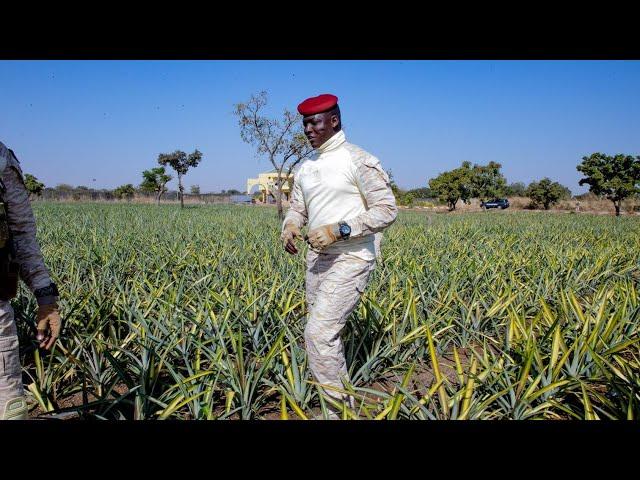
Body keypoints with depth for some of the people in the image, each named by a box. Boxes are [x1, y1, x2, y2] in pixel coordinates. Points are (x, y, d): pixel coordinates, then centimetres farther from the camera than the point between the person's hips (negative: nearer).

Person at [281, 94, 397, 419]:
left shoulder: (359, 160, -11)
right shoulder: (305, 167, 12)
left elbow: (387, 210, -14)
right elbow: (297, 207, 16)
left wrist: (338, 230, -22)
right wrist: (289, 226, -9)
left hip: (351, 259, -8)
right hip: (318, 257, 8)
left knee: (319, 333, -15)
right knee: (324, 333, 13)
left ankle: (340, 409, 2)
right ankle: (339, 398, 31)